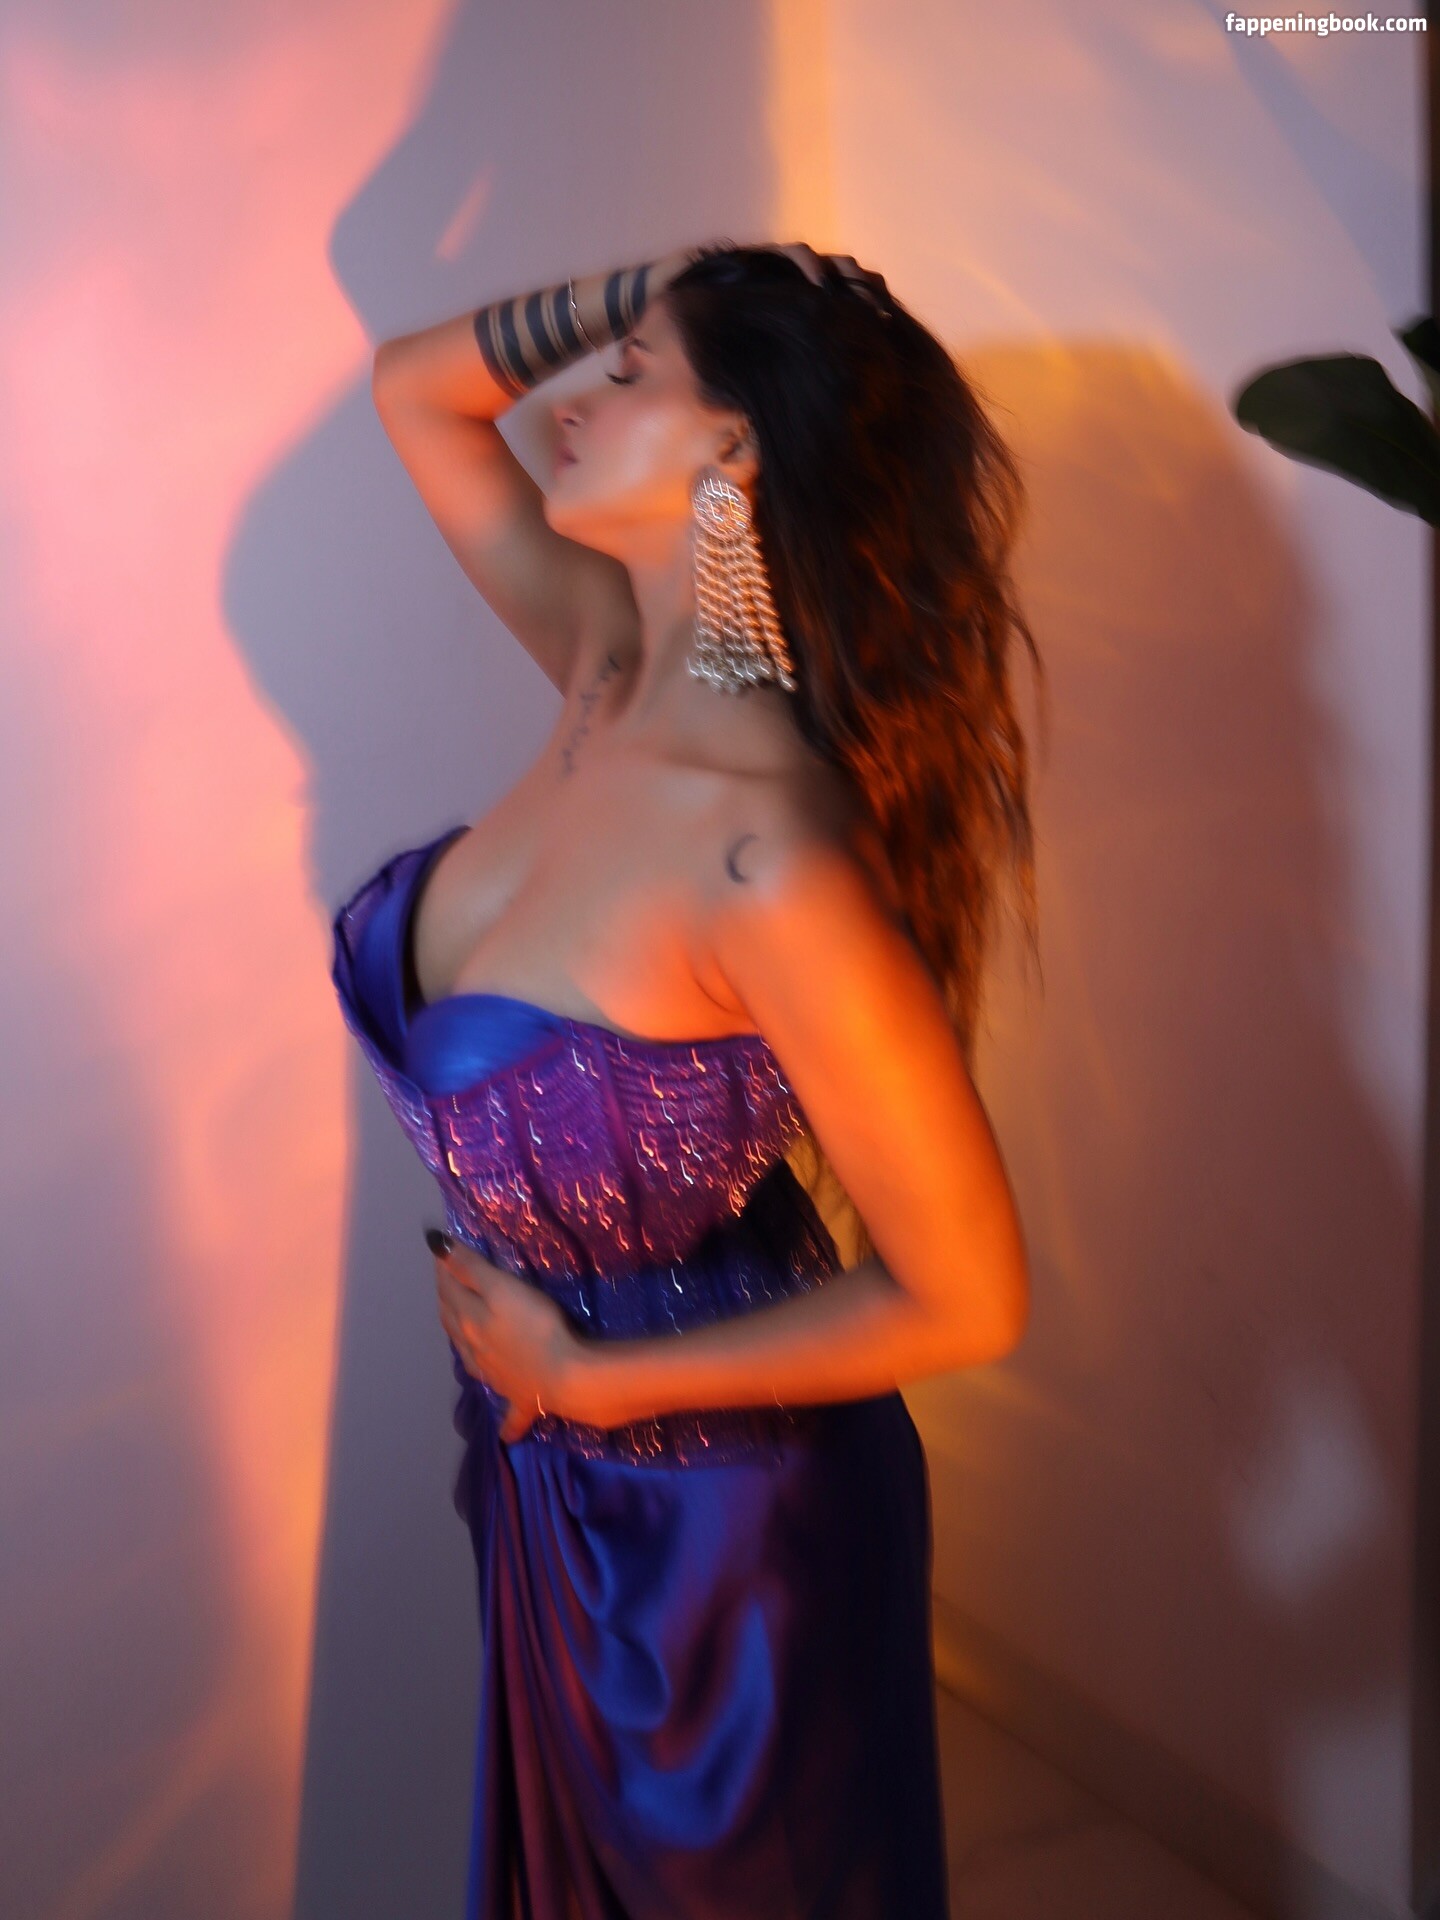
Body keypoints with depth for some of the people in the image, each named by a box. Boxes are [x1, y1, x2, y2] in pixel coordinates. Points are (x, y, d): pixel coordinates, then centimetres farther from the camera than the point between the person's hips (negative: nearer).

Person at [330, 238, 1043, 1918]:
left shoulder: (772, 854, -34)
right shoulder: (611, 665, -11)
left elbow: (966, 1298, -28)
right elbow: (415, 385, 4)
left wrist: (586, 1380, -17)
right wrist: (673, 281, -11)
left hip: (719, 1496, -6)